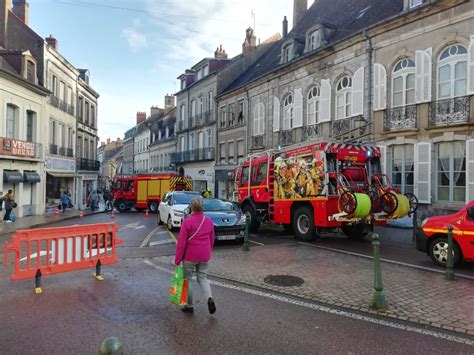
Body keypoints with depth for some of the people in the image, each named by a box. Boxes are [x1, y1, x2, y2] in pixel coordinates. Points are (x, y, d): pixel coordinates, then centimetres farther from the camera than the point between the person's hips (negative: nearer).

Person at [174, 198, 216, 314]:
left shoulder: (187, 222, -14)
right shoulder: (209, 221, 3)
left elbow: (181, 243, -13)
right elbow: (212, 240, 11)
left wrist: (177, 260, -7)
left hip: (190, 257, -4)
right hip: (205, 257, 4)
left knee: (187, 279, 13)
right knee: (202, 277, 18)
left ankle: (189, 306, 21)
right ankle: (209, 298, -5)